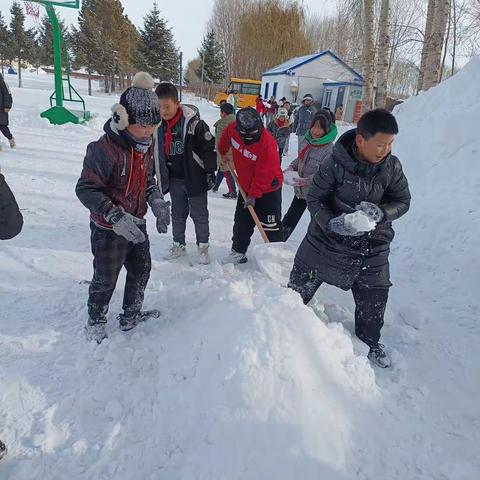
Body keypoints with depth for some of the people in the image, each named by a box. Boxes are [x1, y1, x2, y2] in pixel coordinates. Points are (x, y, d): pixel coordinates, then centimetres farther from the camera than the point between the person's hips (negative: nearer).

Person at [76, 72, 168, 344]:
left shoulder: (147, 146, 1)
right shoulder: (105, 149, -25)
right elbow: (86, 189, -25)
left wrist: (156, 200, -5)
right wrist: (116, 217, -35)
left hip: (136, 225, 8)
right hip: (108, 230, -7)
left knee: (141, 271, 20)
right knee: (105, 280, 10)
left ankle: (131, 317, 42)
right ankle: (96, 324, 36)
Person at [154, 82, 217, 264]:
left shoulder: (194, 122, -19)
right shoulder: (158, 125, 1)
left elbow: (208, 148, -13)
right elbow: (157, 153, 13)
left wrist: (210, 172, -9)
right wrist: (162, 177, 15)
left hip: (195, 178, -5)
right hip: (174, 179, 5)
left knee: (199, 215, 7)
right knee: (177, 214, 16)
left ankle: (203, 246, 24)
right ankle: (179, 245, 32)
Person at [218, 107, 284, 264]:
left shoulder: (268, 143, -31)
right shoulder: (233, 129, -14)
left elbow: (263, 174, -25)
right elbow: (225, 139, 12)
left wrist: (254, 195, -19)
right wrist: (222, 153, 25)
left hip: (268, 189, -6)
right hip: (246, 186, 6)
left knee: (271, 226, -2)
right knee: (241, 222, 15)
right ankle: (238, 251, 29)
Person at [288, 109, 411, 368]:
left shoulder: (392, 167, -11)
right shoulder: (335, 164, -21)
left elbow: (402, 201, -1)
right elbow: (315, 199, -13)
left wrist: (380, 214, -22)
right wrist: (331, 223, -31)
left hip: (373, 244, 3)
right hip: (329, 237, -2)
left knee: (374, 297, 10)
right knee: (301, 286, 12)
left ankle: (369, 341, 39)